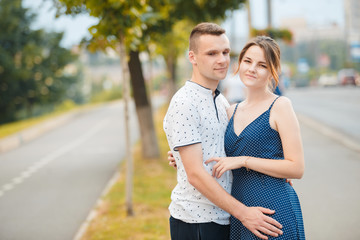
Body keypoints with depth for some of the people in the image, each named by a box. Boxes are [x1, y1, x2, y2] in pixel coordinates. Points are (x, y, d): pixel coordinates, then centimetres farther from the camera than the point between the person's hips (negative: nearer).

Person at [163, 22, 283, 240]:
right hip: (196, 222, -8)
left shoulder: (222, 101, 12)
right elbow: (196, 174, -19)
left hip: (224, 219, 8)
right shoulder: (184, 103, -15)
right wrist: (243, 212, -18)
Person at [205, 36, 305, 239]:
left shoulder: (280, 106, -6)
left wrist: (243, 160, -15)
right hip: (238, 211, 6)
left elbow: (297, 168, -12)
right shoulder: (232, 111, 12)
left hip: (275, 210, -6)